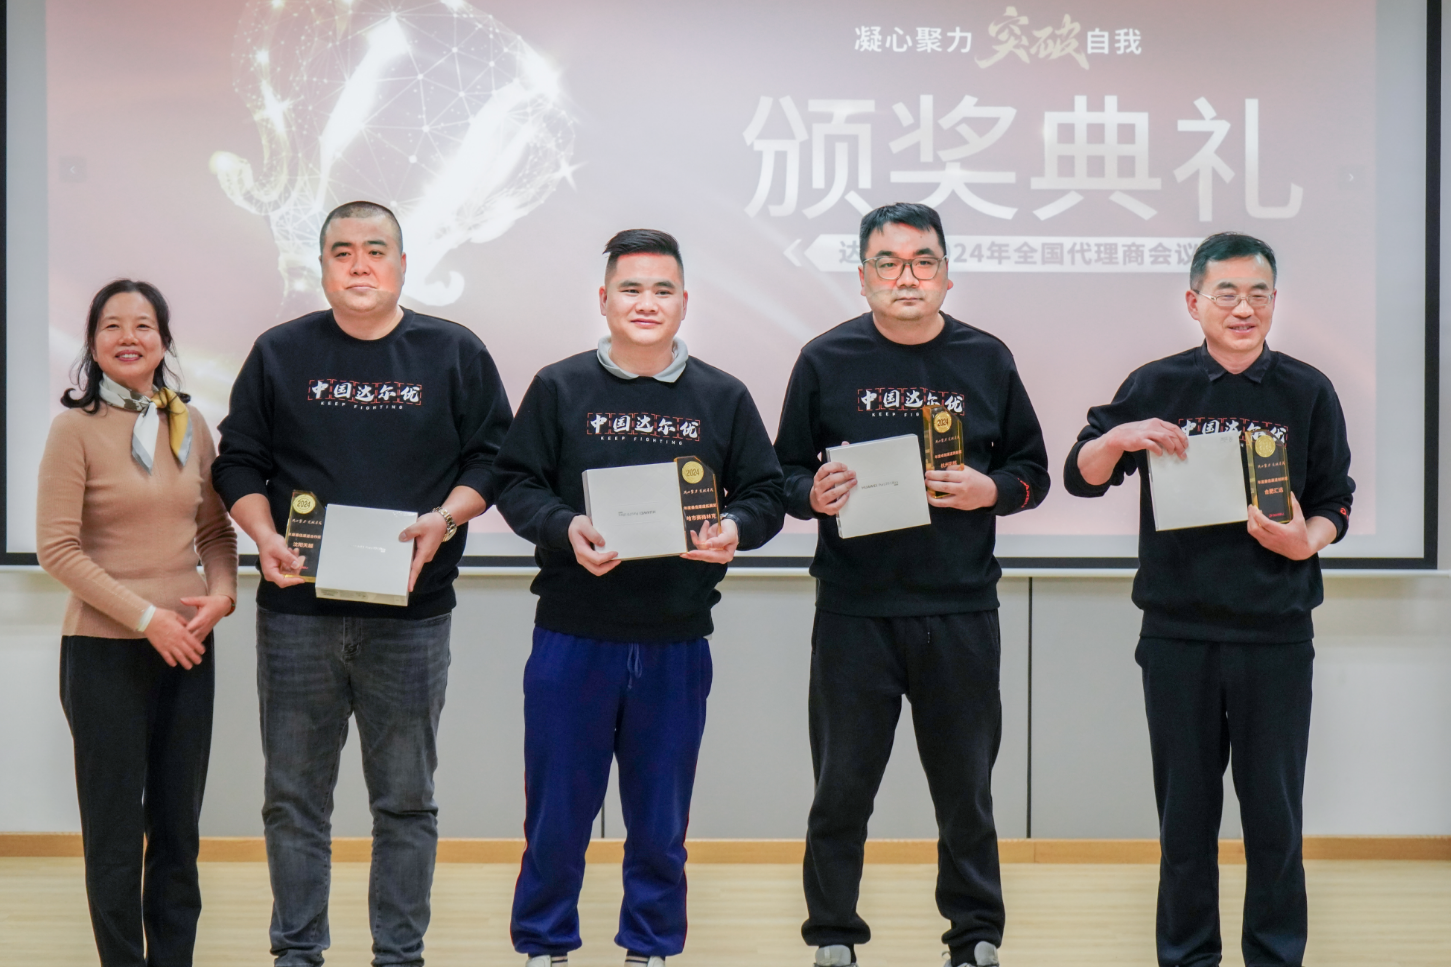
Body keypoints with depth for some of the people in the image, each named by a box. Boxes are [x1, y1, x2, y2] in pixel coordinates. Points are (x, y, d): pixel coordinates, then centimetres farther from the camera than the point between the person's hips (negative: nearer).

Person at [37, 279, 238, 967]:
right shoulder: (76, 427, -6)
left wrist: (221, 595, -6)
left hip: (187, 650, 4)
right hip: (105, 651, -4)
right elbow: (57, 548, -10)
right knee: (115, 831, 3)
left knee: (179, 825, 10)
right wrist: (147, 617, -15)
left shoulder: (190, 425, 7)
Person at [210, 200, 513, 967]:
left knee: (406, 801, 6)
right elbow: (238, 464, 9)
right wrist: (265, 538, -8)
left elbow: (492, 459, 5)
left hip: (411, 614, -1)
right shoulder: (279, 354, 7)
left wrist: (444, 518, -12)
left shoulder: (455, 354, 5)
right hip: (297, 609, 1)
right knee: (294, 797, 6)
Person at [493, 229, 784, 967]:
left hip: (676, 643, 1)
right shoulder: (559, 388, 2)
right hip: (572, 636, -1)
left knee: (661, 816, 11)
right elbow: (516, 487, 1)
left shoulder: (722, 398, 6)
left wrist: (734, 529, -14)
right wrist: (565, 528, -18)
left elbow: (766, 495, 7)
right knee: (557, 808, 6)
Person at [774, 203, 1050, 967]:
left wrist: (989, 489, -8)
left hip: (961, 609, 1)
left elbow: (1033, 470, 12)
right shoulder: (826, 360, 3)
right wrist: (814, 496, -14)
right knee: (842, 783, 5)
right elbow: (785, 473, 7)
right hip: (854, 609, -1)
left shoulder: (986, 359, 7)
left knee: (966, 784, 9)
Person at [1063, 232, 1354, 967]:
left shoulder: (1307, 392, 2)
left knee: (1275, 810, 6)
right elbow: (1082, 479, 4)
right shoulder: (1157, 386, 2)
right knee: (1185, 809, 9)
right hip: (1179, 631, 0)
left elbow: (1336, 502, 6)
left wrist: (1306, 539, -16)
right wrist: (1117, 438, -17)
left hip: (1276, 634, 0)